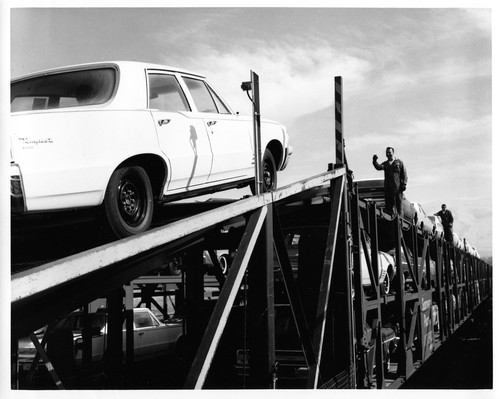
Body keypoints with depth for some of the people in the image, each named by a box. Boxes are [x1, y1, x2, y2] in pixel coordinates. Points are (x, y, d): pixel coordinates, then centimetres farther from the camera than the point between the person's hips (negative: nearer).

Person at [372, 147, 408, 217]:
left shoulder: (399, 162, 7)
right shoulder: (385, 163, 15)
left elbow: (404, 174, 3)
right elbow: (379, 167, -7)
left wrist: (404, 184, -6)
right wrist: (375, 161, -24)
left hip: (397, 187, -3)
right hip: (388, 187, 3)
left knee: (399, 204, -3)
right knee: (388, 204, 4)